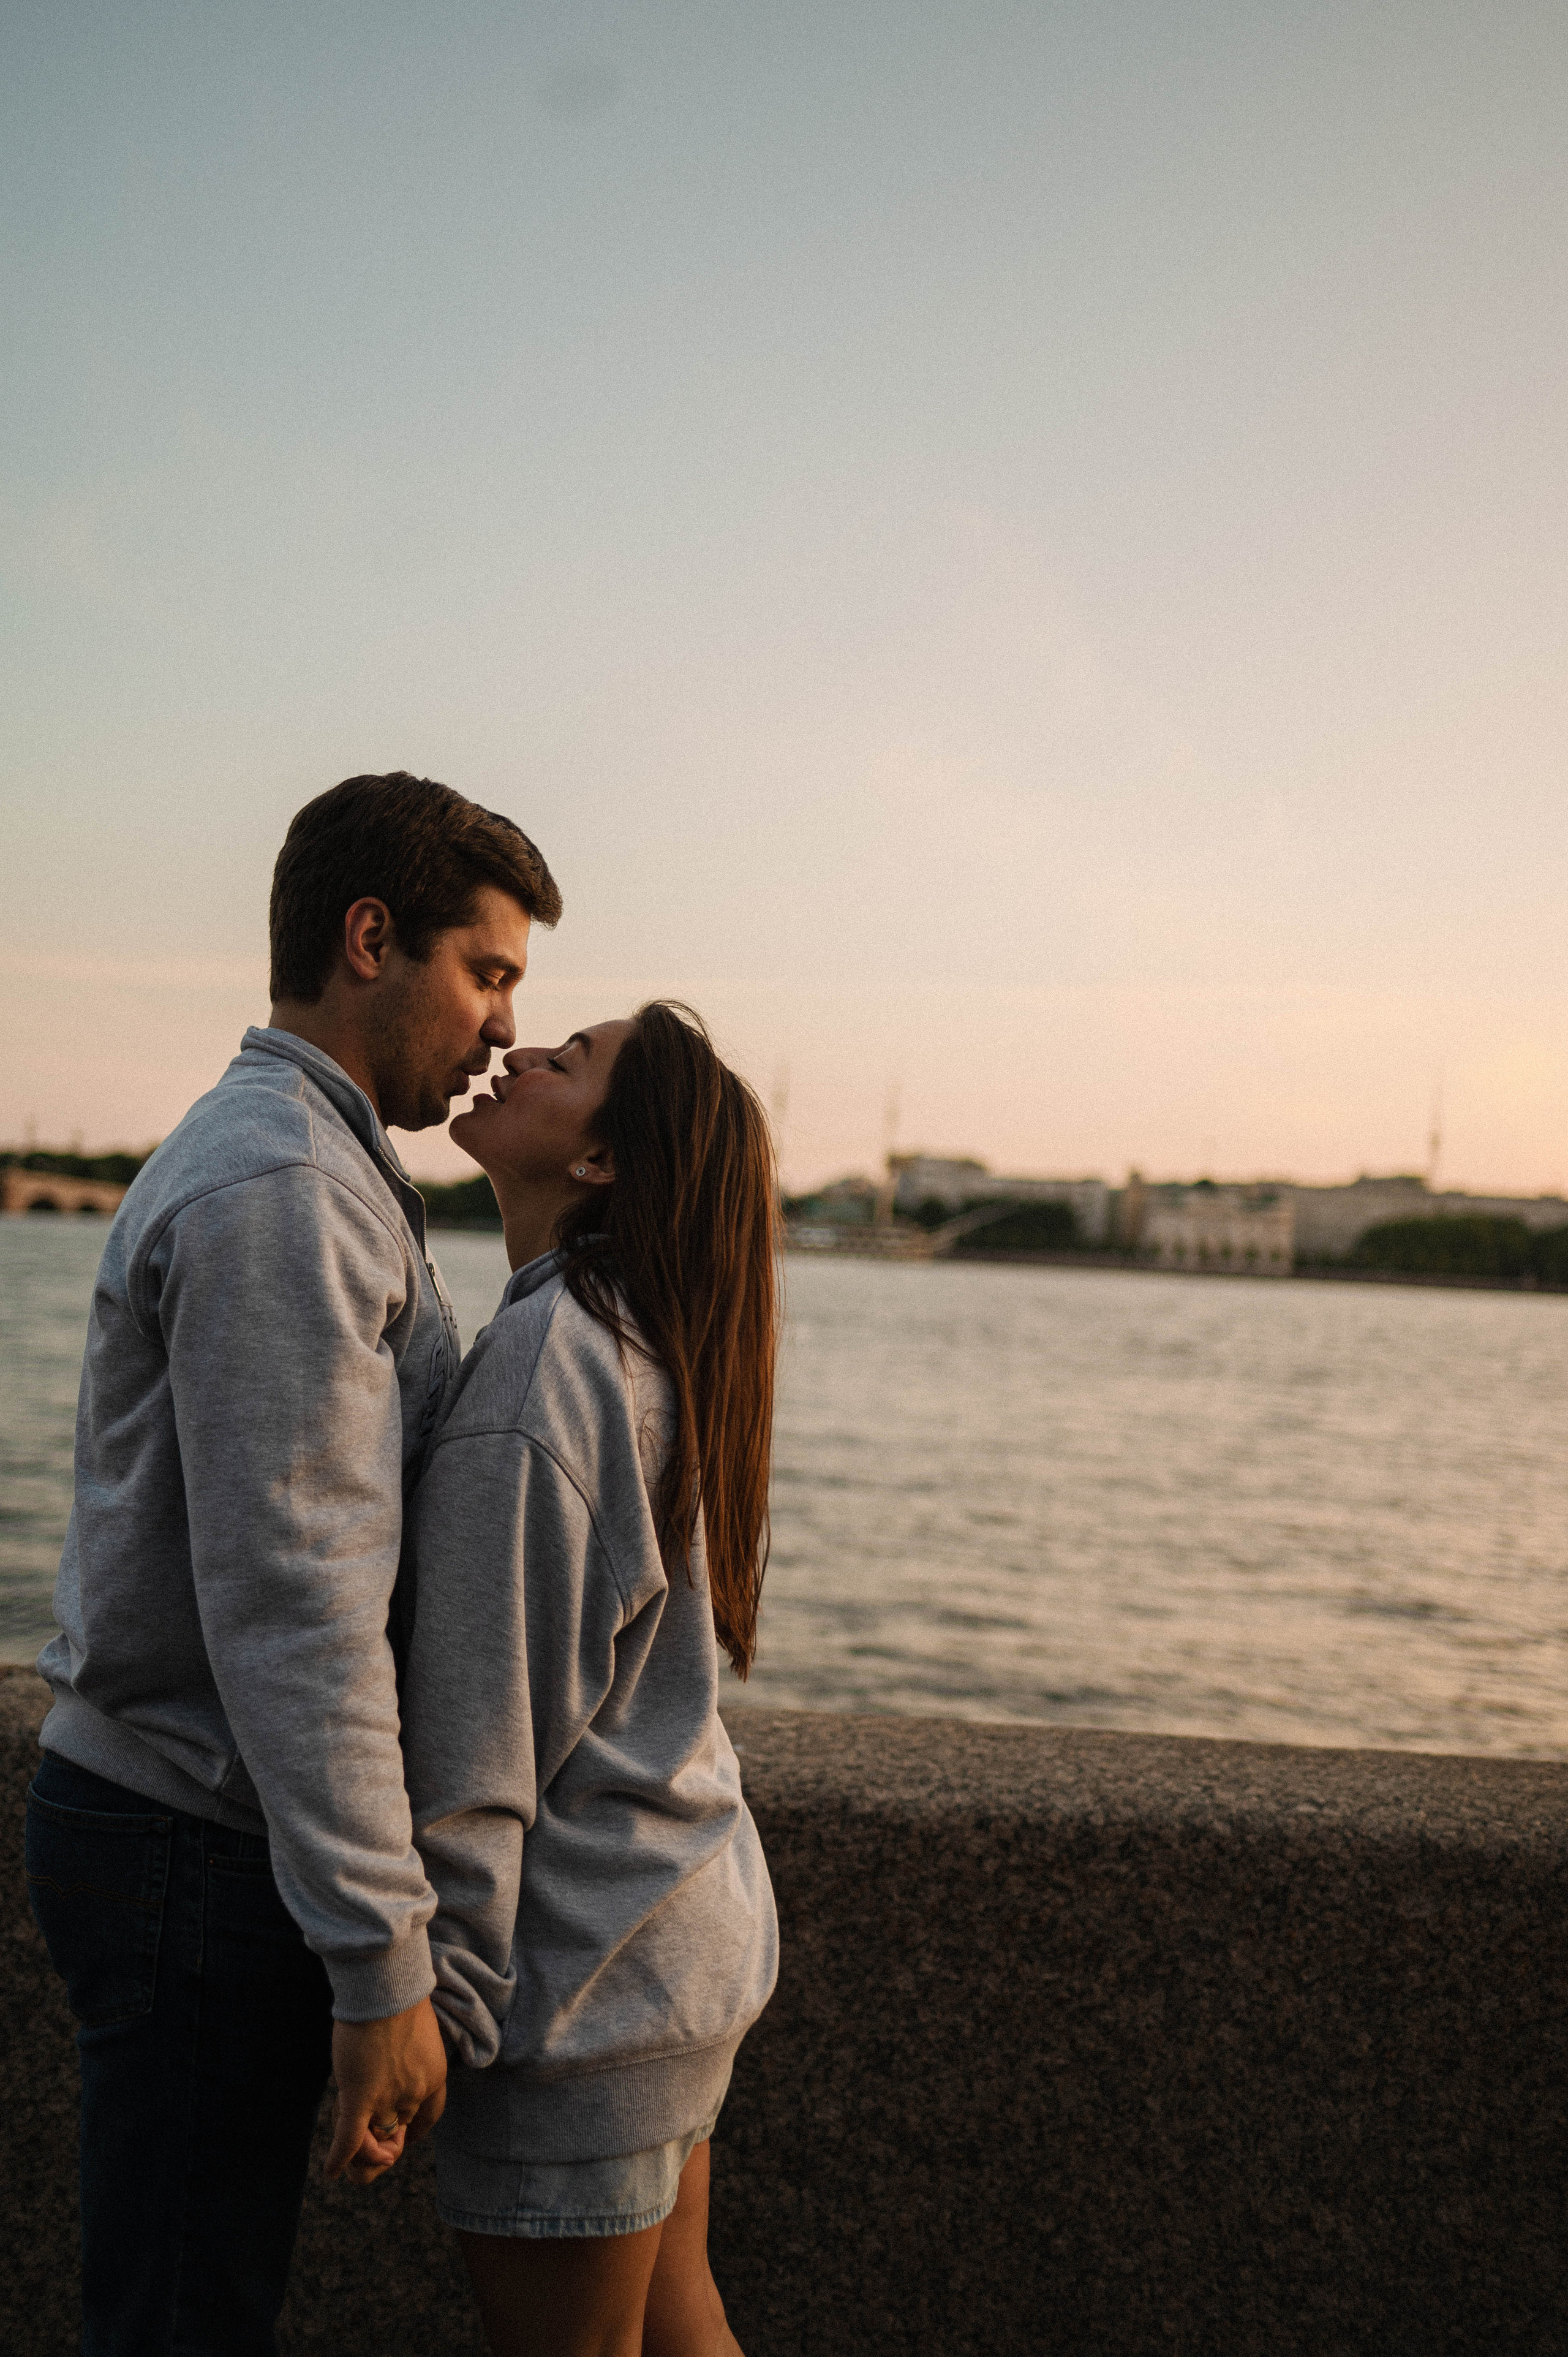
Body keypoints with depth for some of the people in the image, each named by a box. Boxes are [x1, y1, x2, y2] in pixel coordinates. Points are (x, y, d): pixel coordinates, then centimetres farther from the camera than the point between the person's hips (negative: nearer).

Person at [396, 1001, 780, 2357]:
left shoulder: (540, 1364, -22)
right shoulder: (649, 1346, 8)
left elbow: (482, 1731, -22)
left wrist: (424, 2002, -14)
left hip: (582, 1967, -9)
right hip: (689, 1929, 9)